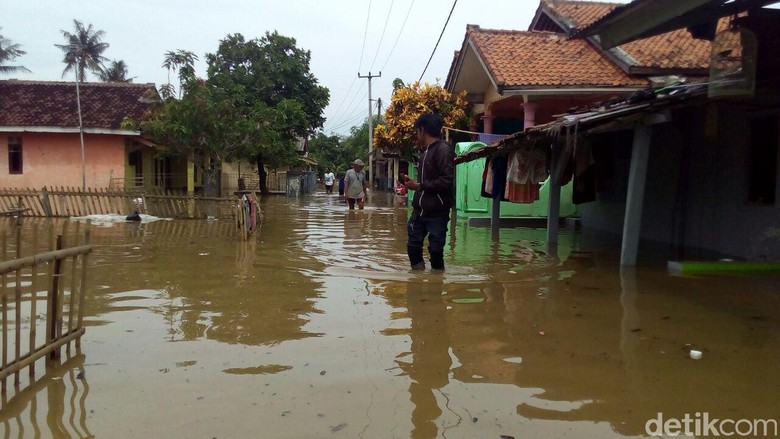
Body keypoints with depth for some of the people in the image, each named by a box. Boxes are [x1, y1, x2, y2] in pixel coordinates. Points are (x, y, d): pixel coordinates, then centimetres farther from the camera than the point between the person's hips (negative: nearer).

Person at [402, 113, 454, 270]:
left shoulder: (443, 149, -13)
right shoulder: (427, 151, 16)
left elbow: (446, 181, -22)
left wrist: (419, 185, -15)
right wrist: (413, 183, 8)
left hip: (437, 212, -9)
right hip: (420, 210, 9)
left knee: (435, 248, -2)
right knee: (413, 245, 9)